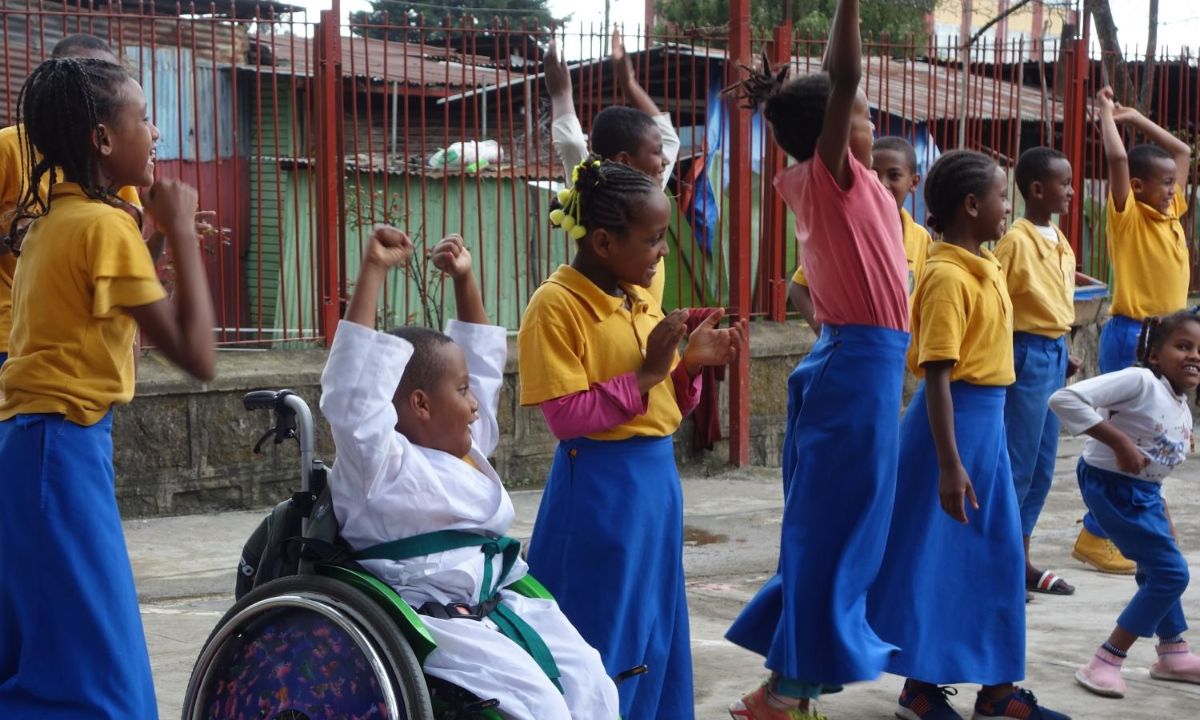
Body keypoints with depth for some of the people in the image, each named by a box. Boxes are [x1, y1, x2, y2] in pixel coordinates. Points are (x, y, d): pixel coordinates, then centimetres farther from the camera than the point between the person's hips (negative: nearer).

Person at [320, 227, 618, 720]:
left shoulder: (467, 450, 15)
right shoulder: (382, 466, -10)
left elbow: (481, 359, 27)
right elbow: (353, 388, -25)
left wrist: (465, 279, 20)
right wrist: (373, 272, -25)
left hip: (498, 608, 9)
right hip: (435, 623, -8)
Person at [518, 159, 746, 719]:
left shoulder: (642, 301, 10)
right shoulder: (556, 305, -13)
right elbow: (565, 417, -20)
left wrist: (691, 365, -2)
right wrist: (645, 373, -18)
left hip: (657, 479, 8)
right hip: (601, 488, -8)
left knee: (656, 635, 15)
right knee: (603, 641, 0)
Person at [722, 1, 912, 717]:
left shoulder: (812, 182, 9)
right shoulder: (829, 175, -12)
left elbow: (835, 86, 21)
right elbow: (845, 78, -24)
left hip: (847, 361, 9)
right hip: (861, 367, -9)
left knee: (825, 532, 12)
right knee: (837, 534, -4)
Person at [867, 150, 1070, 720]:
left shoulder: (984, 268, 10)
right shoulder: (947, 275, -18)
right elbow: (937, 374, -21)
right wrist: (949, 464, -24)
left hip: (988, 419, 10)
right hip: (956, 418, -10)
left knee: (997, 552, 13)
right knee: (933, 554, 1)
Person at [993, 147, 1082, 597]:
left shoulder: (1059, 240, 11)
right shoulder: (1017, 240, -14)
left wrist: (1064, 353, 15)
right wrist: (1010, 359, -19)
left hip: (1054, 353, 9)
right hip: (1028, 353, -9)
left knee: (1042, 467, 12)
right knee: (1016, 464, -4)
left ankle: (1020, 560, 20)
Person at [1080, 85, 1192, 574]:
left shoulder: (1171, 213, 11)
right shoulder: (1128, 217, -10)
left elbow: (1183, 152, 20)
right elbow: (1117, 158, -23)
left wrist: (1134, 117, 16)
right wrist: (1107, 113, -9)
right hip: (1130, 335, -8)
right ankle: (1094, 535, -1)